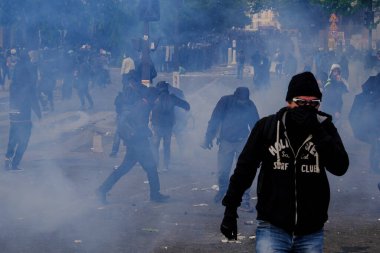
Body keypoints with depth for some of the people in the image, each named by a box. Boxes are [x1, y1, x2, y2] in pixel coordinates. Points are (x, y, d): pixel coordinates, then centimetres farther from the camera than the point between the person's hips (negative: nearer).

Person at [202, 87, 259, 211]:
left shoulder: (250, 105, -10)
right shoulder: (225, 102, -15)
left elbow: (256, 125, 1)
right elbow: (214, 120, -9)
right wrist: (208, 139, -12)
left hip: (243, 141, 0)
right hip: (226, 141, 0)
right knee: (222, 171, 4)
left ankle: (245, 201, -3)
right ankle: (222, 189, 34)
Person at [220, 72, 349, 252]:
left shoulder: (324, 127, 1)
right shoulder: (266, 126, -3)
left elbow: (340, 167, -12)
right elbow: (245, 168, 3)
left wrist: (317, 132, -22)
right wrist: (230, 211, 3)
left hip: (311, 232, 2)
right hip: (272, 227, -2)